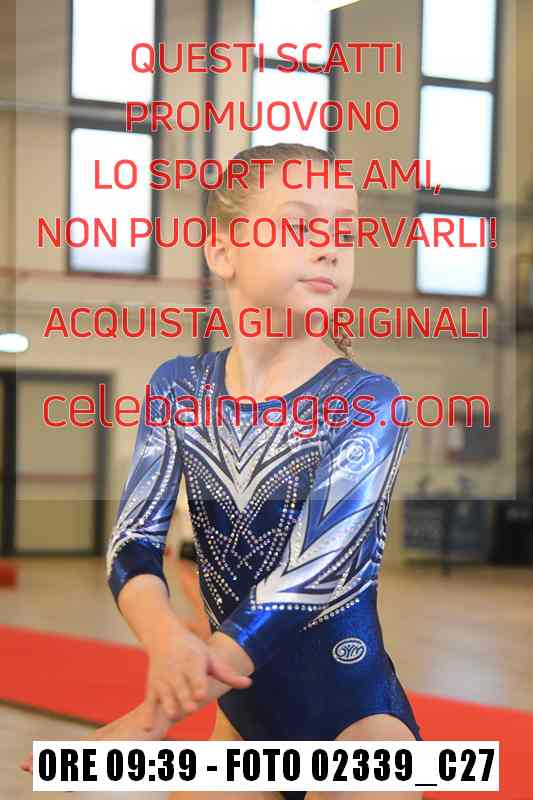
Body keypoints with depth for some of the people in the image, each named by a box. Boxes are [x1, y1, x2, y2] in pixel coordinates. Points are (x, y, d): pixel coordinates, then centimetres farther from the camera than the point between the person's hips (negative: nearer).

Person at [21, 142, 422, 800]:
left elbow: (309, 578, -25)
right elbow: (132, 545, -10)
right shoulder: (178, 388, 0)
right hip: (243, 716, 4)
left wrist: (150, 722, -36)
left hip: (355, 720, -4)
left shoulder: (370, 402, -14)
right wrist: (167, 639, -35)